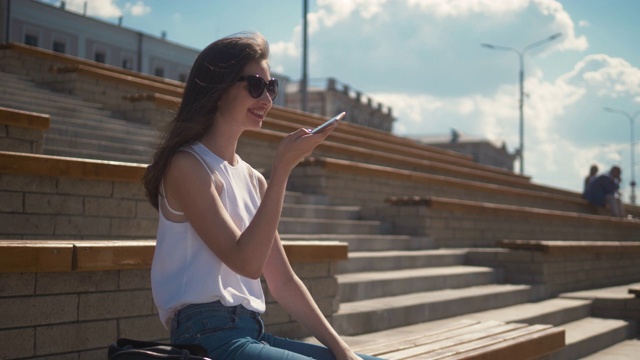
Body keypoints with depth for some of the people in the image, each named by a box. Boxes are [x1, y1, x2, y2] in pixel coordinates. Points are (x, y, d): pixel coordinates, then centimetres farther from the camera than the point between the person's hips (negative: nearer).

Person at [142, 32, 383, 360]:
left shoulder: (252, 180, 15)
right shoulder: (187, 165, -7)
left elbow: (283, 282, 14)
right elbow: (246, 263, -17)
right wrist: (282, 169, -17)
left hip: (251, 334, 8)